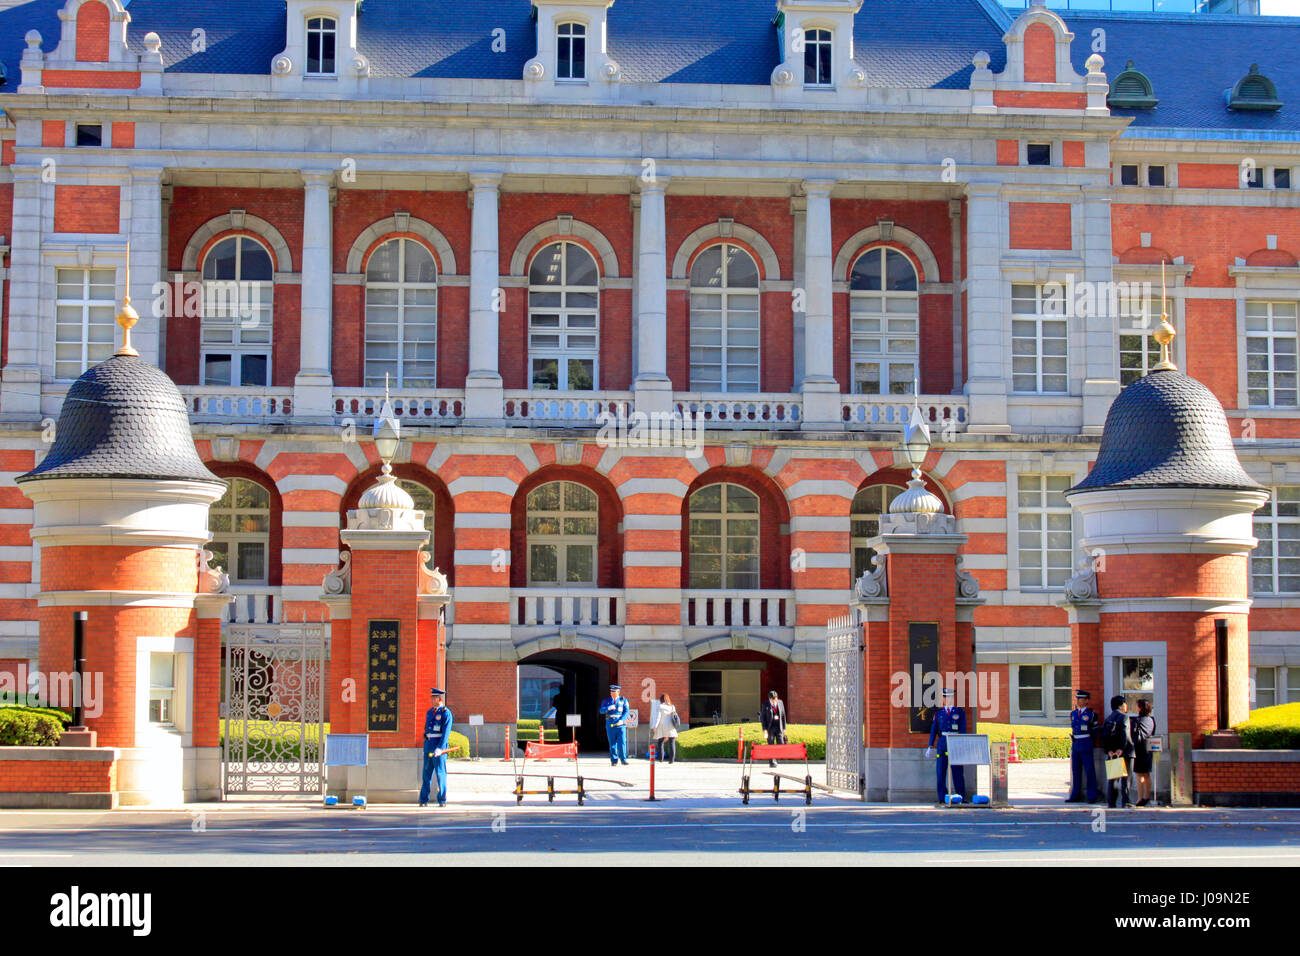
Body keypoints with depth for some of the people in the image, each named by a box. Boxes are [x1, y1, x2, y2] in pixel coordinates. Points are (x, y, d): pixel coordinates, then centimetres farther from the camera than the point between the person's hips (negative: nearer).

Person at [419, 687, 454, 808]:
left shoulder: (446, 712, -7)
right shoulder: (430, 712, 15)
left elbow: (446, 732, -16)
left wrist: (440, 748, -24)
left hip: (440, 744, -7)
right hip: (428, 743, 7)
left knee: (441, 773, -3)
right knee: (427, 772, 6)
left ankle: (442, 800, 2)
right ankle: (424, 800, 8)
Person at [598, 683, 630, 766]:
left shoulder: (623, 700, 8)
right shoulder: (606, 701, 11)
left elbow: (626, 711, 0)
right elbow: (601, 710, -1)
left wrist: (622, 720, -16)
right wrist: (608, 708, -21)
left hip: (620, 725, -2)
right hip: (610, 725, 2)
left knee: (622, 743, -10)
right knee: (612, 744, 4)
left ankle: (623, 759, -3)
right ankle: (614, 760, 10)